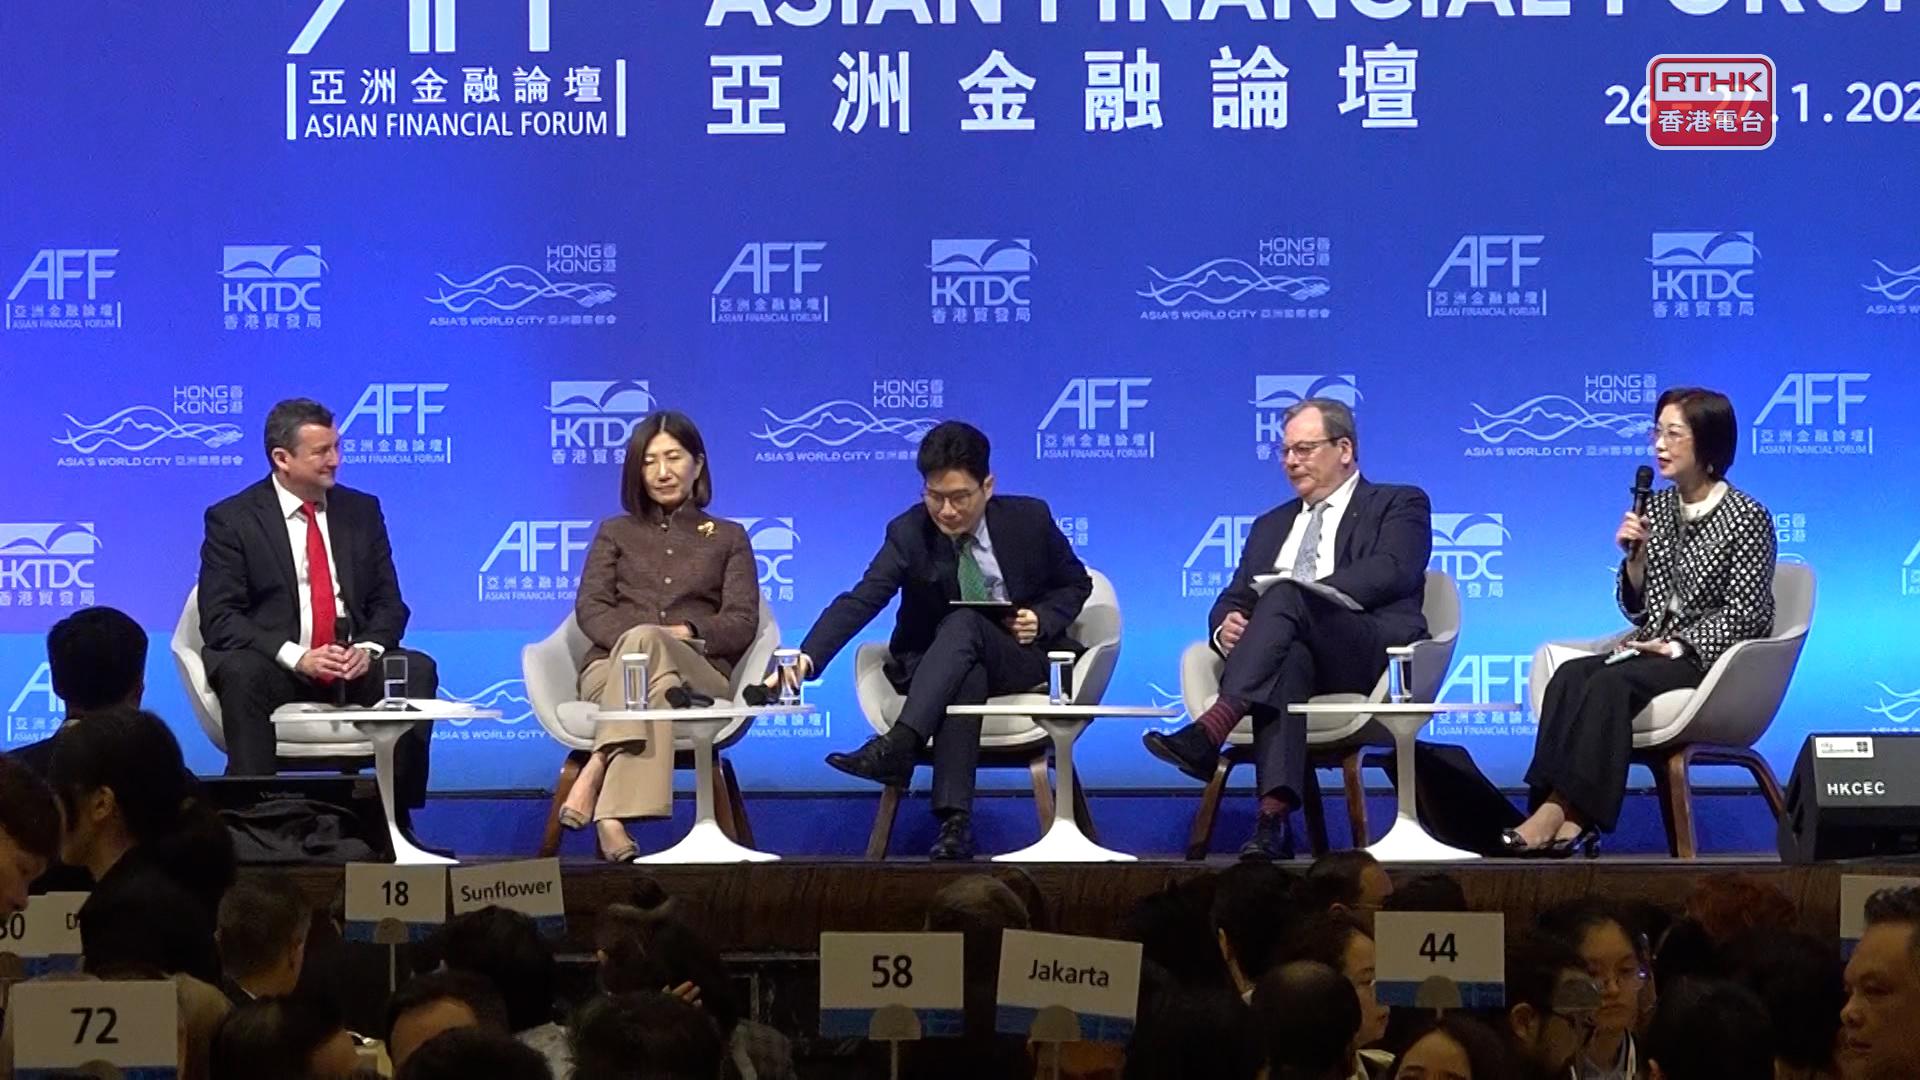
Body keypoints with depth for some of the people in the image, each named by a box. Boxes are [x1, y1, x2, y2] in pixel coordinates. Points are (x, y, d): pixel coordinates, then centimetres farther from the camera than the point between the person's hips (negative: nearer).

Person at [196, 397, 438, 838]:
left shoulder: (361, 511, 13)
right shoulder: (231, 520, 0)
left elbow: (388, 602, 12)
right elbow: (219, 618, -8)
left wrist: (368, 648, -11)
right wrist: (295, 656, -22)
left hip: (353, 665, 4)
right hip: (274, 666, -4)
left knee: (417, 670, -24)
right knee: (241, 674, -36)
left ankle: (398, 819, -21)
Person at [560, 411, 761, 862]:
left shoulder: (728, 538, 24)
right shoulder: (615, 533, 26)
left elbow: (742, 623, 9)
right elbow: (590, 609, 9)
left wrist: (686, 633, -12)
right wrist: (632, 641, -14)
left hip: (699, 676, -1)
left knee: (644, 641, -39)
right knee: (656, 684, -41)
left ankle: (595, 775, -49)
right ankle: (612, 816, -54)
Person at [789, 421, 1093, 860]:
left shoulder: (1029, 519, -2)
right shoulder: (908, 534, -6)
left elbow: (1075, 584, 12)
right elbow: (860, 600, -17)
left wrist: (1042, 619, -10)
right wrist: (808, 657, -33)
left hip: (1022, 659, 0)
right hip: (940, 667, 0)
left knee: (962, 624, -34)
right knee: (965, 678, -39)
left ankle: (898, 746, -50)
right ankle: (955, 822, -49)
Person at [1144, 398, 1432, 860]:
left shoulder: (1399, 505, 16)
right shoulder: (1271, 525, 33)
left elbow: (1390, 572, -5)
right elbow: (1234, 598, 24)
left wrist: (1303, 595, -16)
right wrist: (1225, 626, -4)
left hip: (1370, 656, -3)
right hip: (1283, 654, 3)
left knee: (1285, 596, -33)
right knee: (1287, 660, -37)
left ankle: (1210, 730, -50)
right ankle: (1274, 817, -55)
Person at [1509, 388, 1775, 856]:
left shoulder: (1746, 517, -5)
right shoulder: (1657, 507, 13)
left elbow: (1745, 616, -9)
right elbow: (1636, 608, 15)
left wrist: (1673, 647, -15)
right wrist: (1635, 556, -3)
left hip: (1710, 657, -6)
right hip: (1652, 650, 6)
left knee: (1608, 684, -32)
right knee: (1569, 675, -25)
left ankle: (1561, 809, -34)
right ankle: (1571, 817, -39)